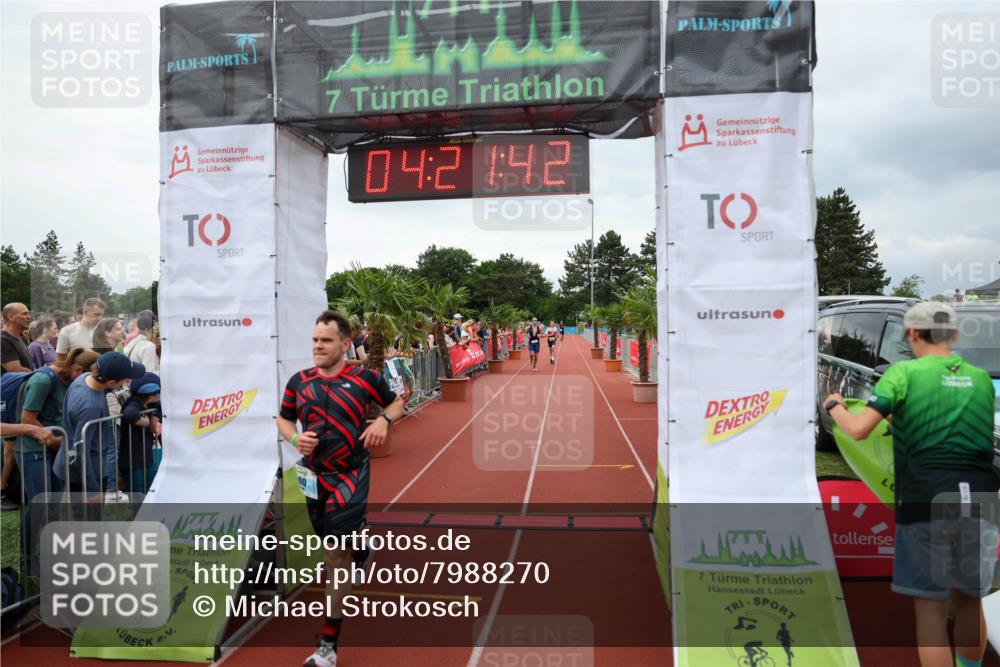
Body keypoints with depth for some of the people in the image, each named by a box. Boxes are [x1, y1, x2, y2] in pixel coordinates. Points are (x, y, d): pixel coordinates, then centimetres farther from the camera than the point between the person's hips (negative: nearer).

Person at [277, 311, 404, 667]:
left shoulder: (365, 377, -9)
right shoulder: (299, 381, 0)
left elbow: (396, 401, 7)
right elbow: (284, 419, 13)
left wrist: (383, 420, -14)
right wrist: (295, 438, -9)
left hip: (350, 477, -4)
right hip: (313, 475, 4)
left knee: (336, 557, -5)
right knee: (334, 544, 18)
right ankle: (358, 539, 55)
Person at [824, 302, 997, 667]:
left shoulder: (904, 372, -3)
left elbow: (858, 430, -10)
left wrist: (834, 406, 9)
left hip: (927, 503, -5)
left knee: (930, 605, 5)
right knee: (969, 598, 22)